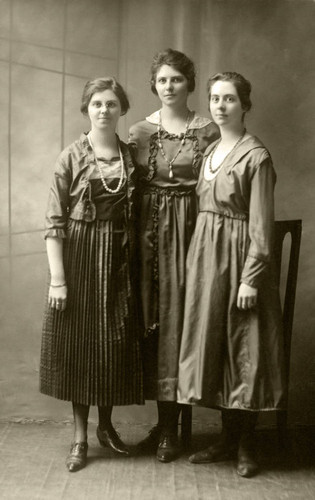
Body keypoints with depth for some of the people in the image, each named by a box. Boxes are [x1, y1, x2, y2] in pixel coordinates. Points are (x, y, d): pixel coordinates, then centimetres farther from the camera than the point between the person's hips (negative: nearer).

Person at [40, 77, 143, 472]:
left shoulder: (131, 157, 6)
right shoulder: (71, 156, -4)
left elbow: (137, 215, 9)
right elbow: (54, 221, -7)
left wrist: (135, 260, 1)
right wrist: (57, 278, -13)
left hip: (118, 257, 3)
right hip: (79, 254, -3)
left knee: (116, 341, 9)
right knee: (79, 340, 3)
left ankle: (106, 425, 28)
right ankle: (80, 436, 16)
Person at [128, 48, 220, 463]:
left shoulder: (208, 131, 0)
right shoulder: (139, 132, 8)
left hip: (189, 229, -3)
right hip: (148, 231, 3)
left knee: (177, 316, -1)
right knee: (150, 318, 6)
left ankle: (171, 427, 12)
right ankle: (163, 421, 21)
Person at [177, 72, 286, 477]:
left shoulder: (256, 156, -11)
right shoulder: (210, 151, 12)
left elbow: (261, 224, -14)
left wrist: (251, 278, -18)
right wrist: (195, 259, 9)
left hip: (239, 255, -8)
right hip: (206, 253, 8)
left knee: (243, 348, 2)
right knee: (212, 342, 11)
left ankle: (245, 446, 15)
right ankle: (227, 437, 24)